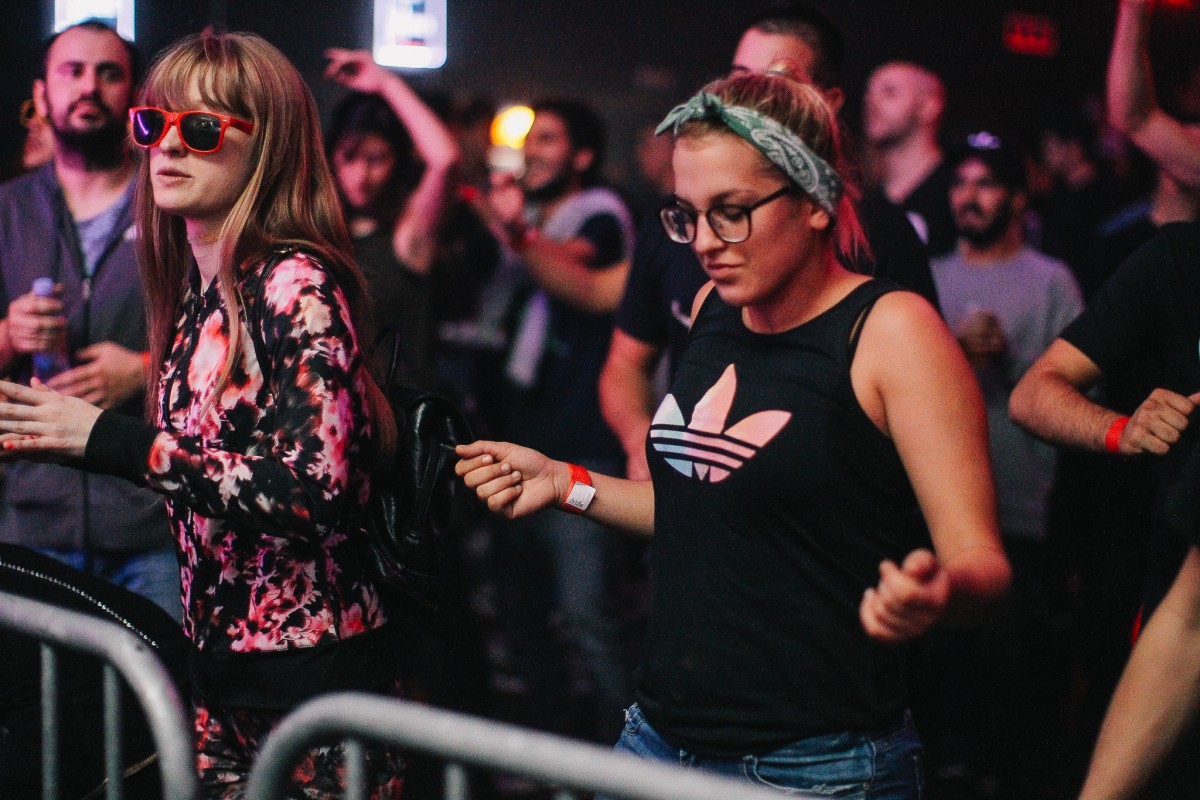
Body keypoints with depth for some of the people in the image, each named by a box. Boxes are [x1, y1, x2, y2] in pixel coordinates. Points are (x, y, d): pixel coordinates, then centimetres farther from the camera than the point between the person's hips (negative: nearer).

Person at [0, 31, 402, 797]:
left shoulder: (300, 284, -14)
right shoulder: (195, 287, 9)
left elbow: (317, 488, -24)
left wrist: (111, 439, -21)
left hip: (315, 677, -8)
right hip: (219, 674, 8)